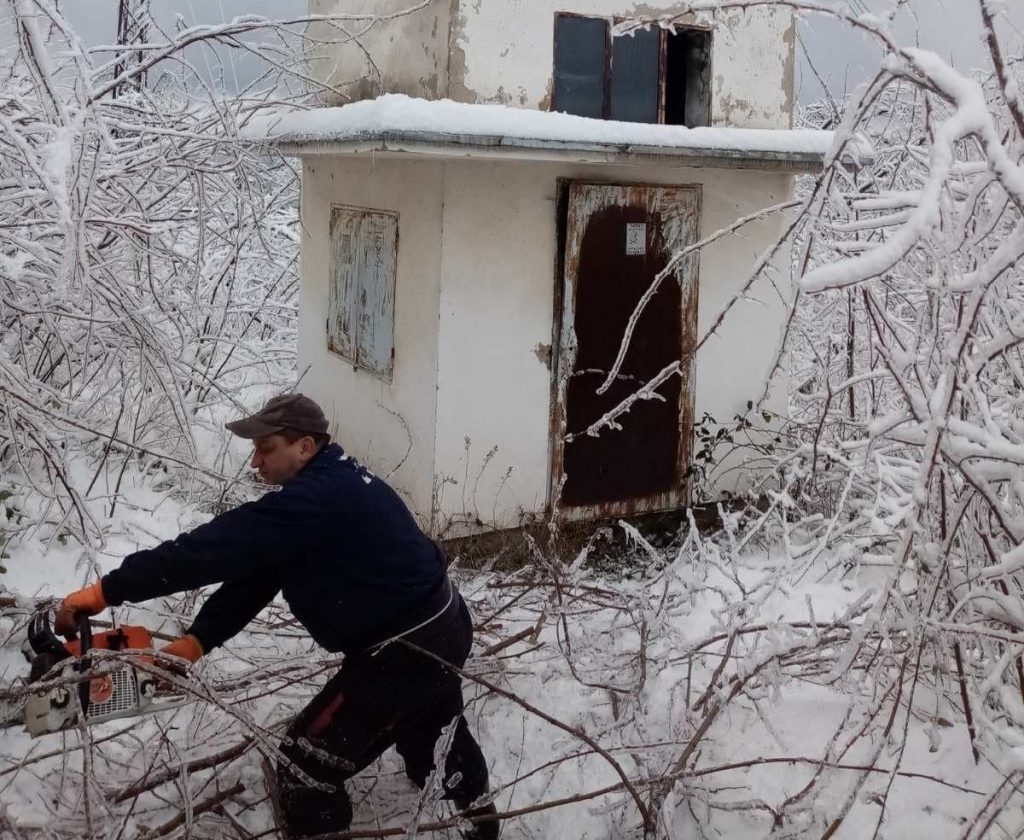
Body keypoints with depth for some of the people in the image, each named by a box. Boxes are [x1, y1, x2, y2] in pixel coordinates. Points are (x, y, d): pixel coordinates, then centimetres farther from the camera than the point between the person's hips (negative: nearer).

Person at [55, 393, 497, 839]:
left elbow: (219, 547, -30)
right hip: (440, 628, 11)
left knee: (306, 765, -1)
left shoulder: (318, 498, -26)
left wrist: (106, 589, -27)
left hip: (407, 651, -11)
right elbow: (250, 570, 3)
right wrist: (192, 643, -4)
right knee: (429, 728, 36)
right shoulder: (330, 484, 6)